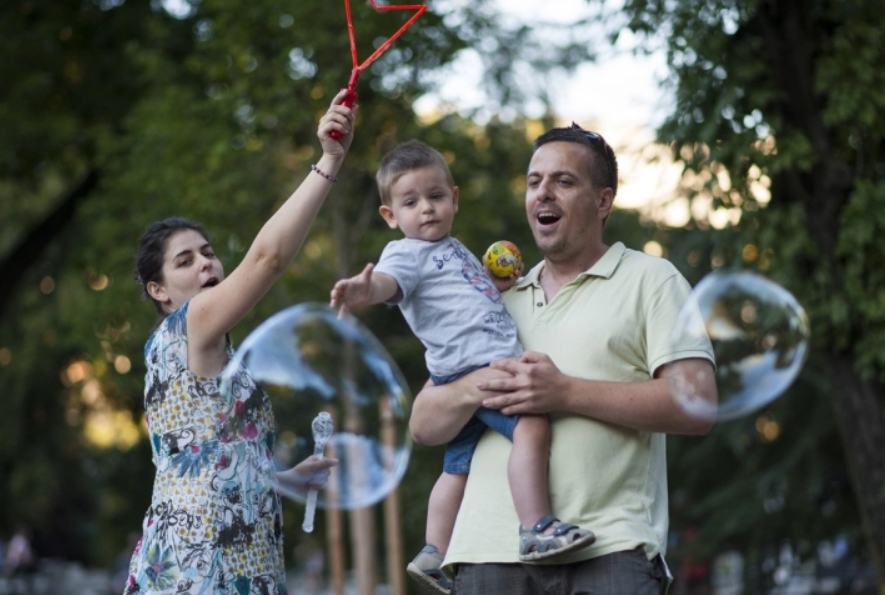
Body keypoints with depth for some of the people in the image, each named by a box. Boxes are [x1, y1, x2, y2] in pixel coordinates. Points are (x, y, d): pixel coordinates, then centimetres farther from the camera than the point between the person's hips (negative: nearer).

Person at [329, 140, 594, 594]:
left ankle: (433, 556, 24)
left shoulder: (452, 249, 22)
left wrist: (499, 284, 20)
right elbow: (388, 281, -27)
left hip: (491, 364, 10)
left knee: (459, 466, 16)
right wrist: (364, 290, -49)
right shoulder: (407, 253, -5)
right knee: (531, 425, -27)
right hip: (469, 366, -10)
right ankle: (537, 531, -29)